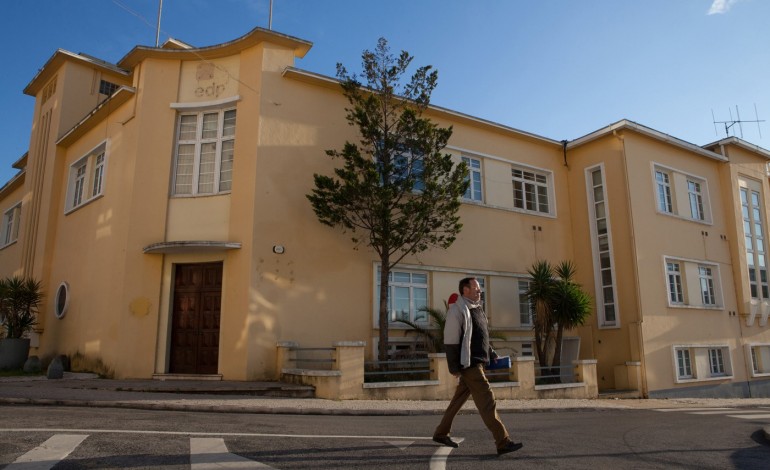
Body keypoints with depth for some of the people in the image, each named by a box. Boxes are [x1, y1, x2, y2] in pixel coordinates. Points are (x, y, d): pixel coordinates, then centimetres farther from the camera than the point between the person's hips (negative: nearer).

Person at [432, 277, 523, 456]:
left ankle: (441, 433, 29)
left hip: (477, 363, 9)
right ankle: (503, 443, -4)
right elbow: (450, 341, -16)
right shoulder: (458, 310, -13)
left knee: (459, 399, 16)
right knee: (487, 402, -8)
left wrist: (492, 354, 15)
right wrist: (454, 368, -17)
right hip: (469, 364, -9)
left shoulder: (476, 309, 16)